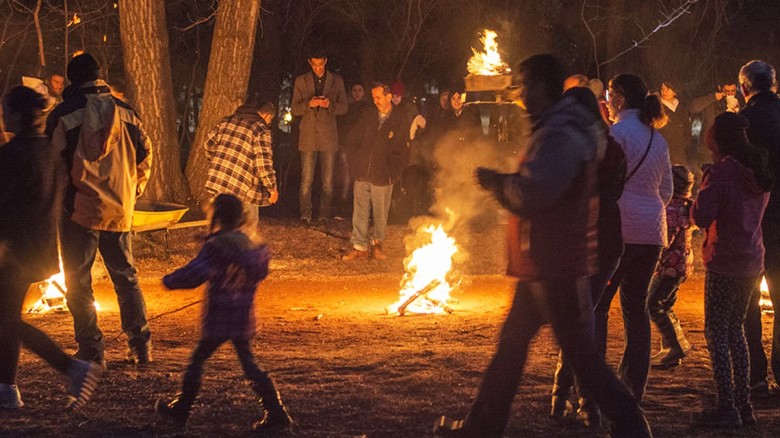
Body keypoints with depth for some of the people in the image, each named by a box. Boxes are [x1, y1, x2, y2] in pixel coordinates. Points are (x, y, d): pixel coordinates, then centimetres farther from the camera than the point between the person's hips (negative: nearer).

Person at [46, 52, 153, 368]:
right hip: (119, 210, 4)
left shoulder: (63, 115, -8)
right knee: (126, 276, 15)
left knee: (78, 282, 3)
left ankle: (91, 351, 1)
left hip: (79, 209, -4)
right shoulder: (126, 113, 5)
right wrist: (133, 191, 21)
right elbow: (145, 156, 10)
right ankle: (141, 345, 15)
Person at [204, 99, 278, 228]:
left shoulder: (227, 120, 11)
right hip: (242, 186, -6)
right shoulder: (261, 129, -10)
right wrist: (272, 187, -7)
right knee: (249, 223, 8)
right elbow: (263, 161, -15)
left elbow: (210, 141, 18)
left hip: (217, 180, 6)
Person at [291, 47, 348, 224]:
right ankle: (305, 214, 1)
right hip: (308, 136, 0)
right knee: (306, 180, -3)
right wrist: (309, 104, -14)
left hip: (328, 136, 0)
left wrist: (330, 105, -14)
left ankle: (324, 215, 6)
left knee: (328, 181, 1)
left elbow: (343, 107, 7)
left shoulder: (336, 81, 9)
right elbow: (294, 108, 6)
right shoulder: (301, 81, 8)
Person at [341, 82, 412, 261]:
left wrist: (391, 172, -9)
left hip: (383, 178, -3)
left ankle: (376, 243, 24)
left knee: (380, 214, 7)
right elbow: (351, 141, 13)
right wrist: (355, 164, 5)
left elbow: (402, 152, -3)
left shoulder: (401, 121, -2)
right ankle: (359, 247, 7)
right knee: (360, 213, 2)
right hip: (362, 175, 3)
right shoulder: (367, 116, 7)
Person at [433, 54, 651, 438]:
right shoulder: (562, 129, 15)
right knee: (512, 341, 15)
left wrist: (496, 183, -13)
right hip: (544, 262, 11)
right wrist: (503, 183, 10)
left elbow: (531, 194, -29)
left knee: (577, 348, -6)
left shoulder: (559, 136, -20)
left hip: (556, 265, -11)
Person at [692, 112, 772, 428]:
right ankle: (743, 405, 16)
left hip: (725, 262, -8)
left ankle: (727, 409, -5)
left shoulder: (723, 171, -15)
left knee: (716, 333, -1)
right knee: (735, 330, 17)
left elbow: (701, 217, -19)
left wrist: (705, 184, -4)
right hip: (752, 262, 8)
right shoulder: (758, 171, 9)